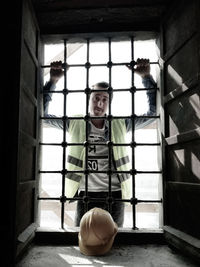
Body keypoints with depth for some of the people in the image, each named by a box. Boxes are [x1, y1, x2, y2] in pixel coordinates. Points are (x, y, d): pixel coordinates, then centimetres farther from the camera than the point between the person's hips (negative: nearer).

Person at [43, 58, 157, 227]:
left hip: (115, 195, 1)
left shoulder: (120, 125, 5)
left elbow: (152, 112, 4)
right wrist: (53, 80, -8)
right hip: (86, 194, -1)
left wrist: (146, 77, -3)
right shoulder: (75, 124, 4)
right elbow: (44, 114, 0)